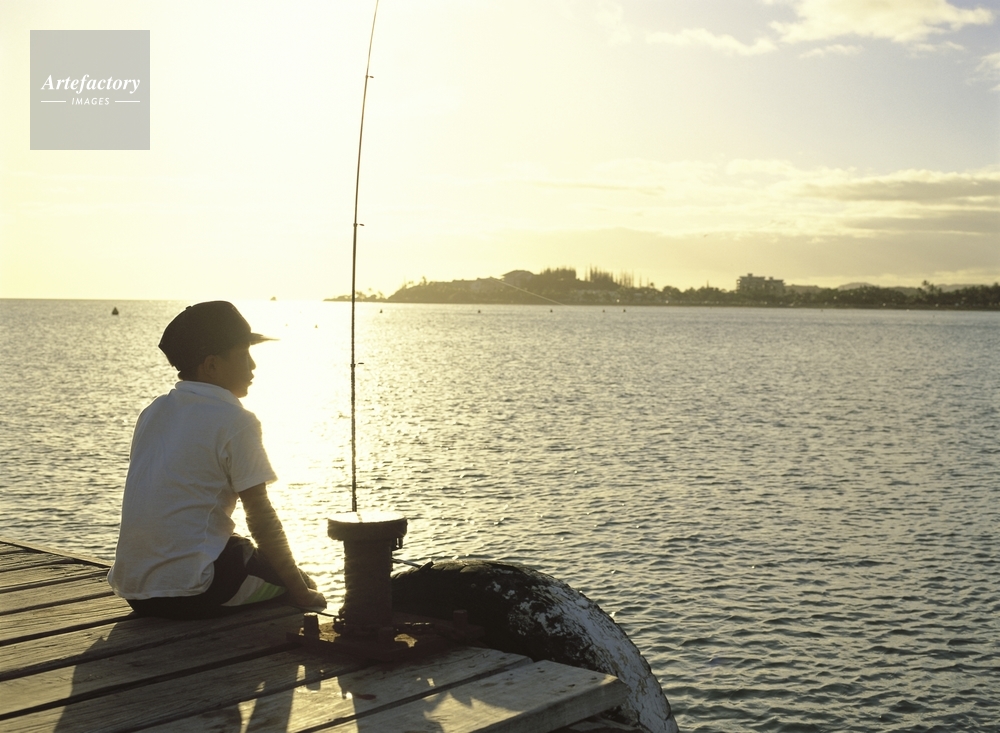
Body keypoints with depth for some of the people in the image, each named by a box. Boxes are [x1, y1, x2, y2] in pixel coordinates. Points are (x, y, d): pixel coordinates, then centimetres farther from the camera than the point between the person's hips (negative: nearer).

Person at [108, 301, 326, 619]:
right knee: (294, 582, 12)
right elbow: (261, 519, -10)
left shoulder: (153, 412, 12)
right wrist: (300, 590, 0)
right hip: (193, 591, -8)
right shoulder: (235, 421, -11)